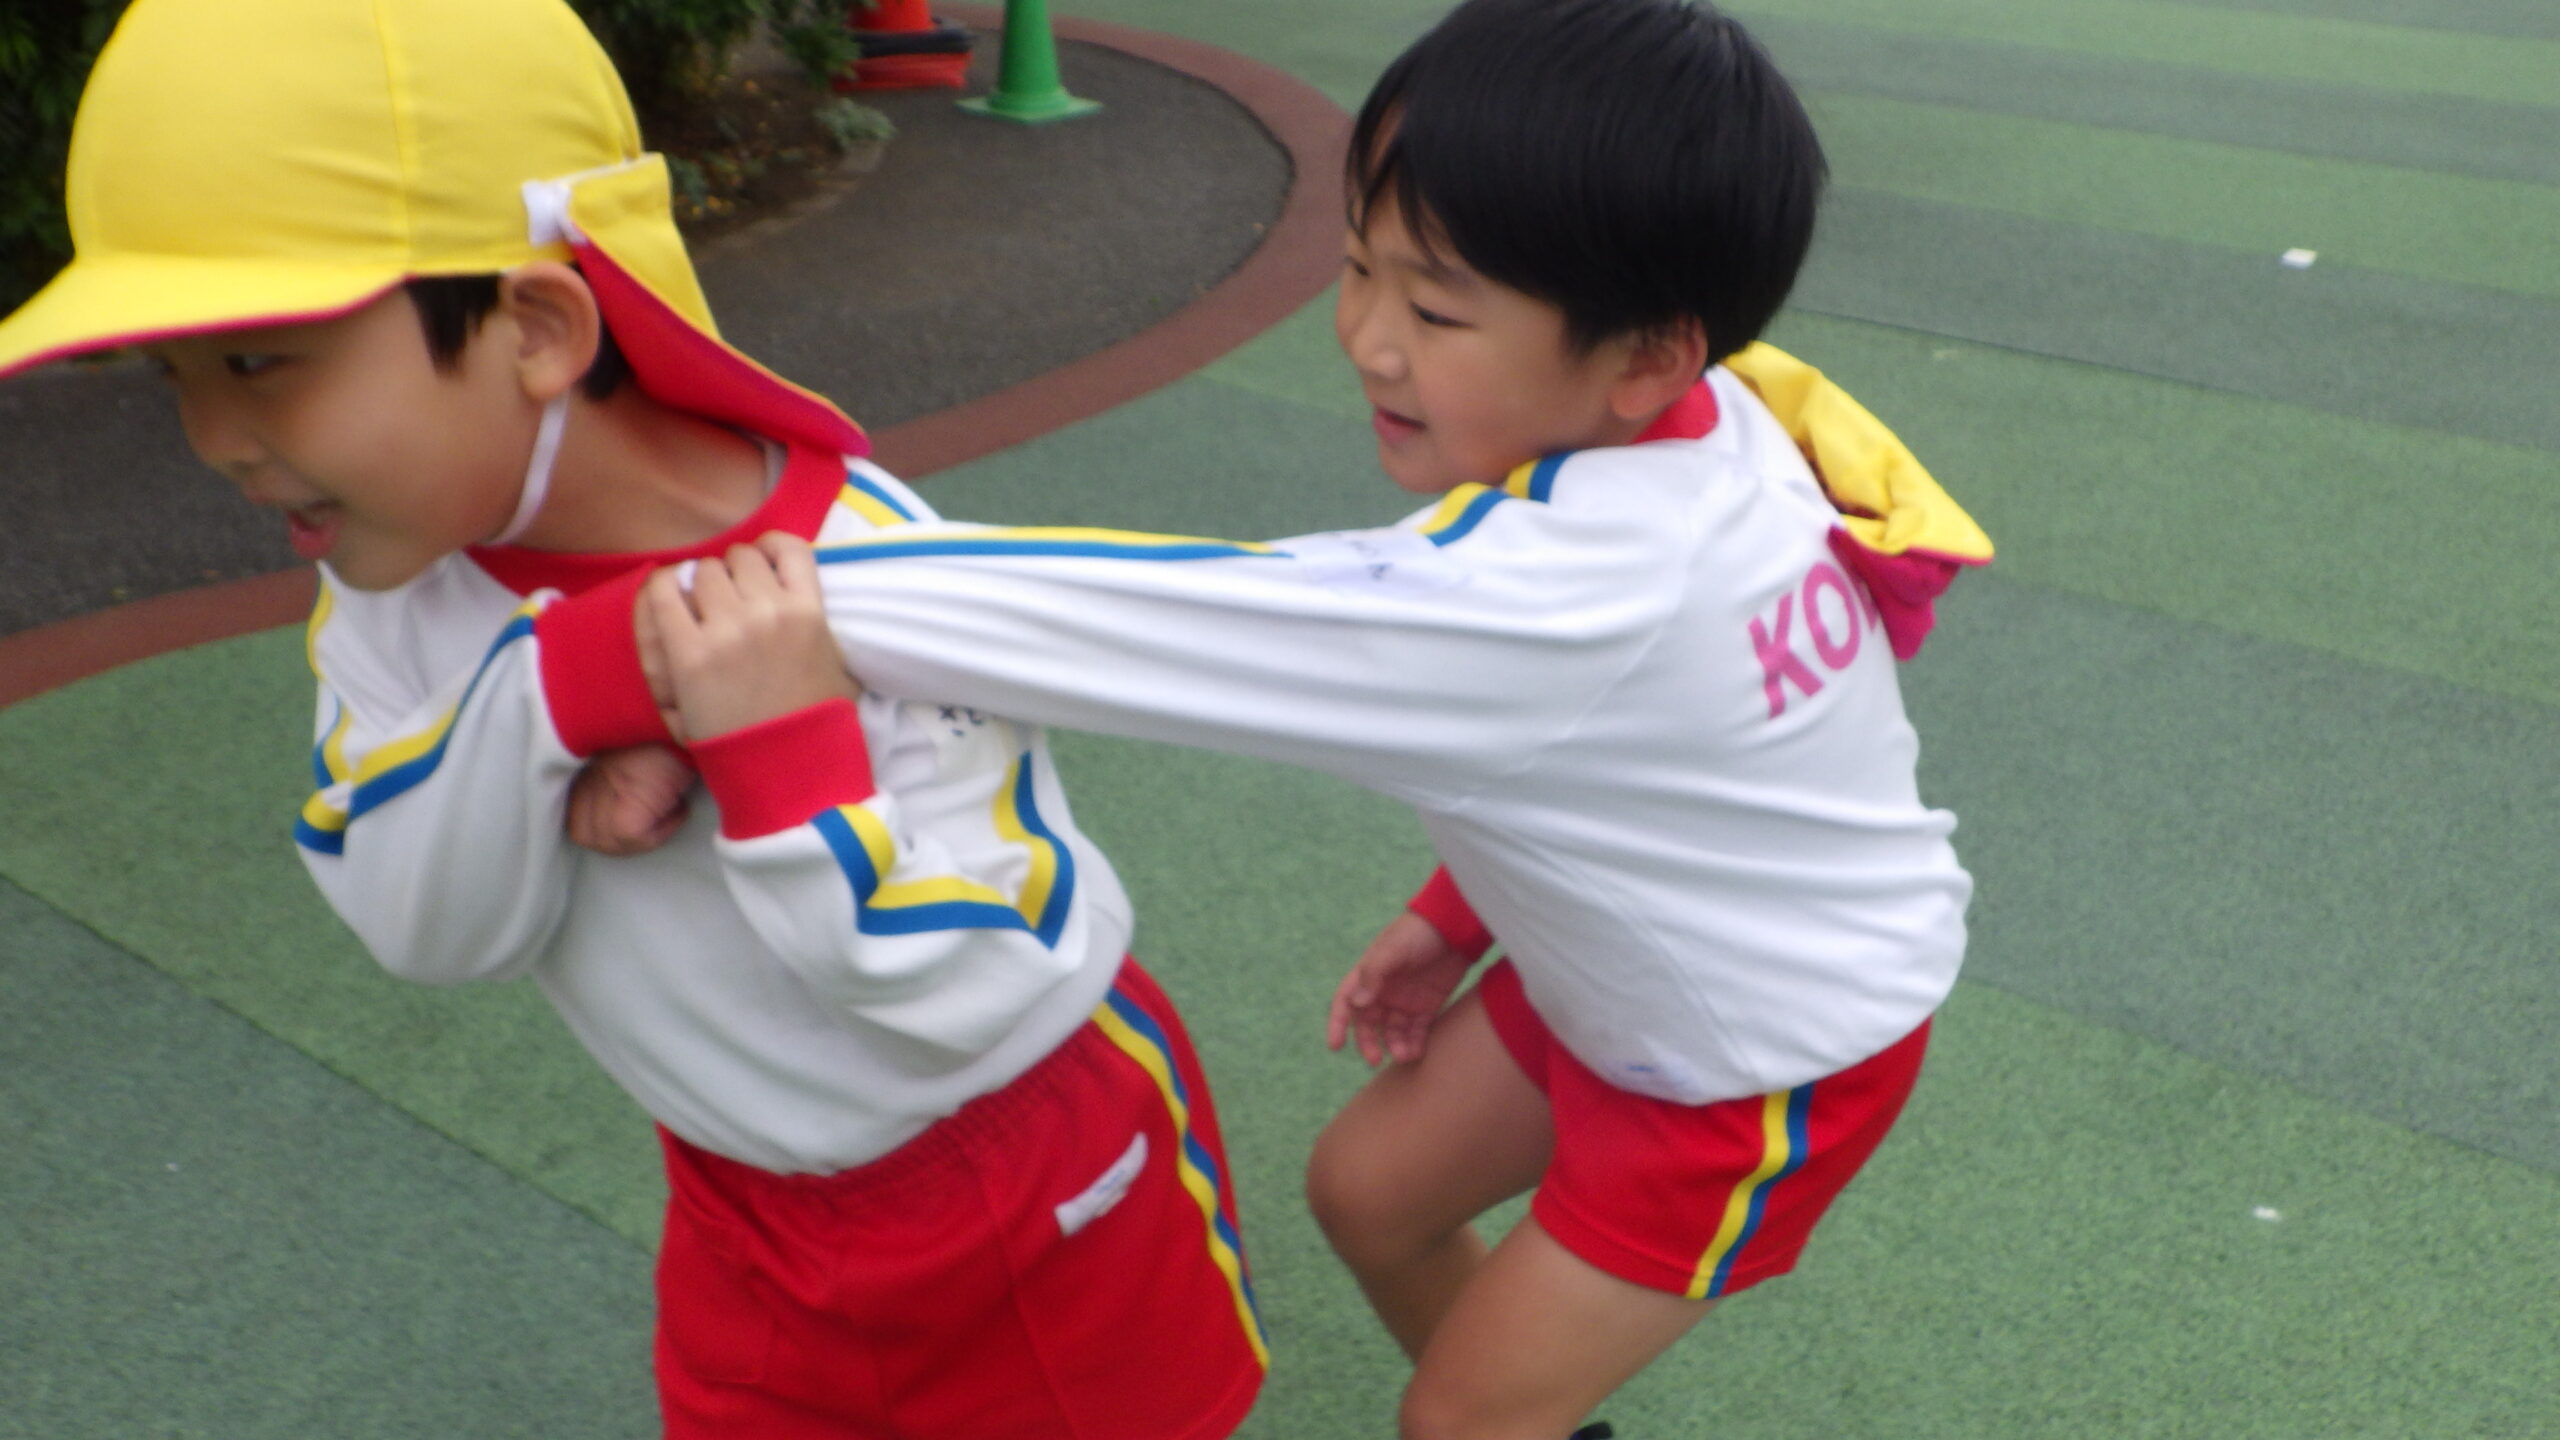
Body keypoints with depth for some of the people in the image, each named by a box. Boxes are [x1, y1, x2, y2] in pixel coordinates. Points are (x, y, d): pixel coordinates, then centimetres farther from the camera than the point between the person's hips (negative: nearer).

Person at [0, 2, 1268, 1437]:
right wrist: (545, 697, -32)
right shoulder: (402, 557, -14)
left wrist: (788, 751, -41)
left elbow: (995, 1007, -28)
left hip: (1030, 1198, -4)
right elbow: (427, 931, -15)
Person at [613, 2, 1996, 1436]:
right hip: (1629, 961, 7)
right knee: (1368, 1187, 18)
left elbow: (1162, 619, -44)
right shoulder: (1669, 422, -16)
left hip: (1777, 1054, -7)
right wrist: (1457, 912, 6)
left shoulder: (1552, 594, -41)